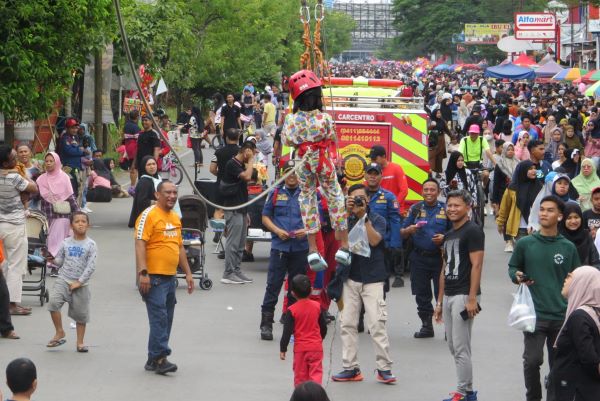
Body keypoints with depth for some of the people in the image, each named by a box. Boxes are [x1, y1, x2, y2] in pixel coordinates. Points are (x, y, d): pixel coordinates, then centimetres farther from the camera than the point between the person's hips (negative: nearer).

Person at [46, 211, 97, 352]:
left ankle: (80, 342, 19)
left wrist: (79, 281, -14)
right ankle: (59, 333, -5)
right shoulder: (66, 243, 5)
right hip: (63, 280, 1)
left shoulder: (91, 245, -4)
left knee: (81, 314, 5)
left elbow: (91, 266, -9)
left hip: (81, 284, -1)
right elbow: (60, 261, 11)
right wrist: (52, 259, -12)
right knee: (53, 302, -21)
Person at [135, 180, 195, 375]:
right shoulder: (149, 215, -9)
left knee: (166, 320, 9)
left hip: (170, 277, 8)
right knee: (159, 318, -12)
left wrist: (188, 273, 22)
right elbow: (140, 244, -17)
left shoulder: (175, 218, 16)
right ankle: (160, 358, -12)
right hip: (153, 278, -8)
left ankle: (154, 360, 15)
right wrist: (143, 272, -25)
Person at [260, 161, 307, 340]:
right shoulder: (276, 193, 8)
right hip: (279, 246, -1)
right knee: (273, 285, -4)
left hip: (300, 247, 1)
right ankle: (266, 323, -1)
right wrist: (277, 231, -7)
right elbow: (265, 216, 10)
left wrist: (306, 230, -10)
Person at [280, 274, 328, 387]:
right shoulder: (317, 306, -1)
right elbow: (324, 328, 8)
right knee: (316, 373, 2)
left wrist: (282, 349, 0)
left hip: (300, 348, -2)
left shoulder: (292, 310, -11)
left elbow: (287, 331, -10)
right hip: (316, 347, 2)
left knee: (300, 374, 10)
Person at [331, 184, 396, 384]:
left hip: (372, 278, -3)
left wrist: (363, 216, -17)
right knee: (347, 324, 4)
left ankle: (384, 368, -4)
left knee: (377, 324, -9)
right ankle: (350, 368, 11)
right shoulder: (346, 219, 9)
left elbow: (374, 240, -15)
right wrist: (347, 212, -18)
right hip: (350, 278, 4)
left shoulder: (377, 219, 1)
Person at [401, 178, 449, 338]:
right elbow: (402, 233, 10)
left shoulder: (445, 209, 3)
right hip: (419, 257, 3)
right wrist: (409, 230, -12)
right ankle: (426, 326, 19)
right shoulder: (415, 209, 8)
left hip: (439, 257, -3)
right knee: (422, 294, 9)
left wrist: (444, 238, -13)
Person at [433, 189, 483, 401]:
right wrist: (439, 301, 19)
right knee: (454, 347, 10)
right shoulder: (448, 235, 18)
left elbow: (476, 265, -15)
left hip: (463, 296, -9)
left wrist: (472, 298, -21)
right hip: (448, 296, 9)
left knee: (461, 348, -8)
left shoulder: (473, 231, -8)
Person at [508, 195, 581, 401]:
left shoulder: (568, 247, 3)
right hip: (534, 313, -2)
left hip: (562, 315, 2)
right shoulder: (525, 243, 0)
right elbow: (512, 267, 12)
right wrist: (517, 276, -10)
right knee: (532, 360, -10)